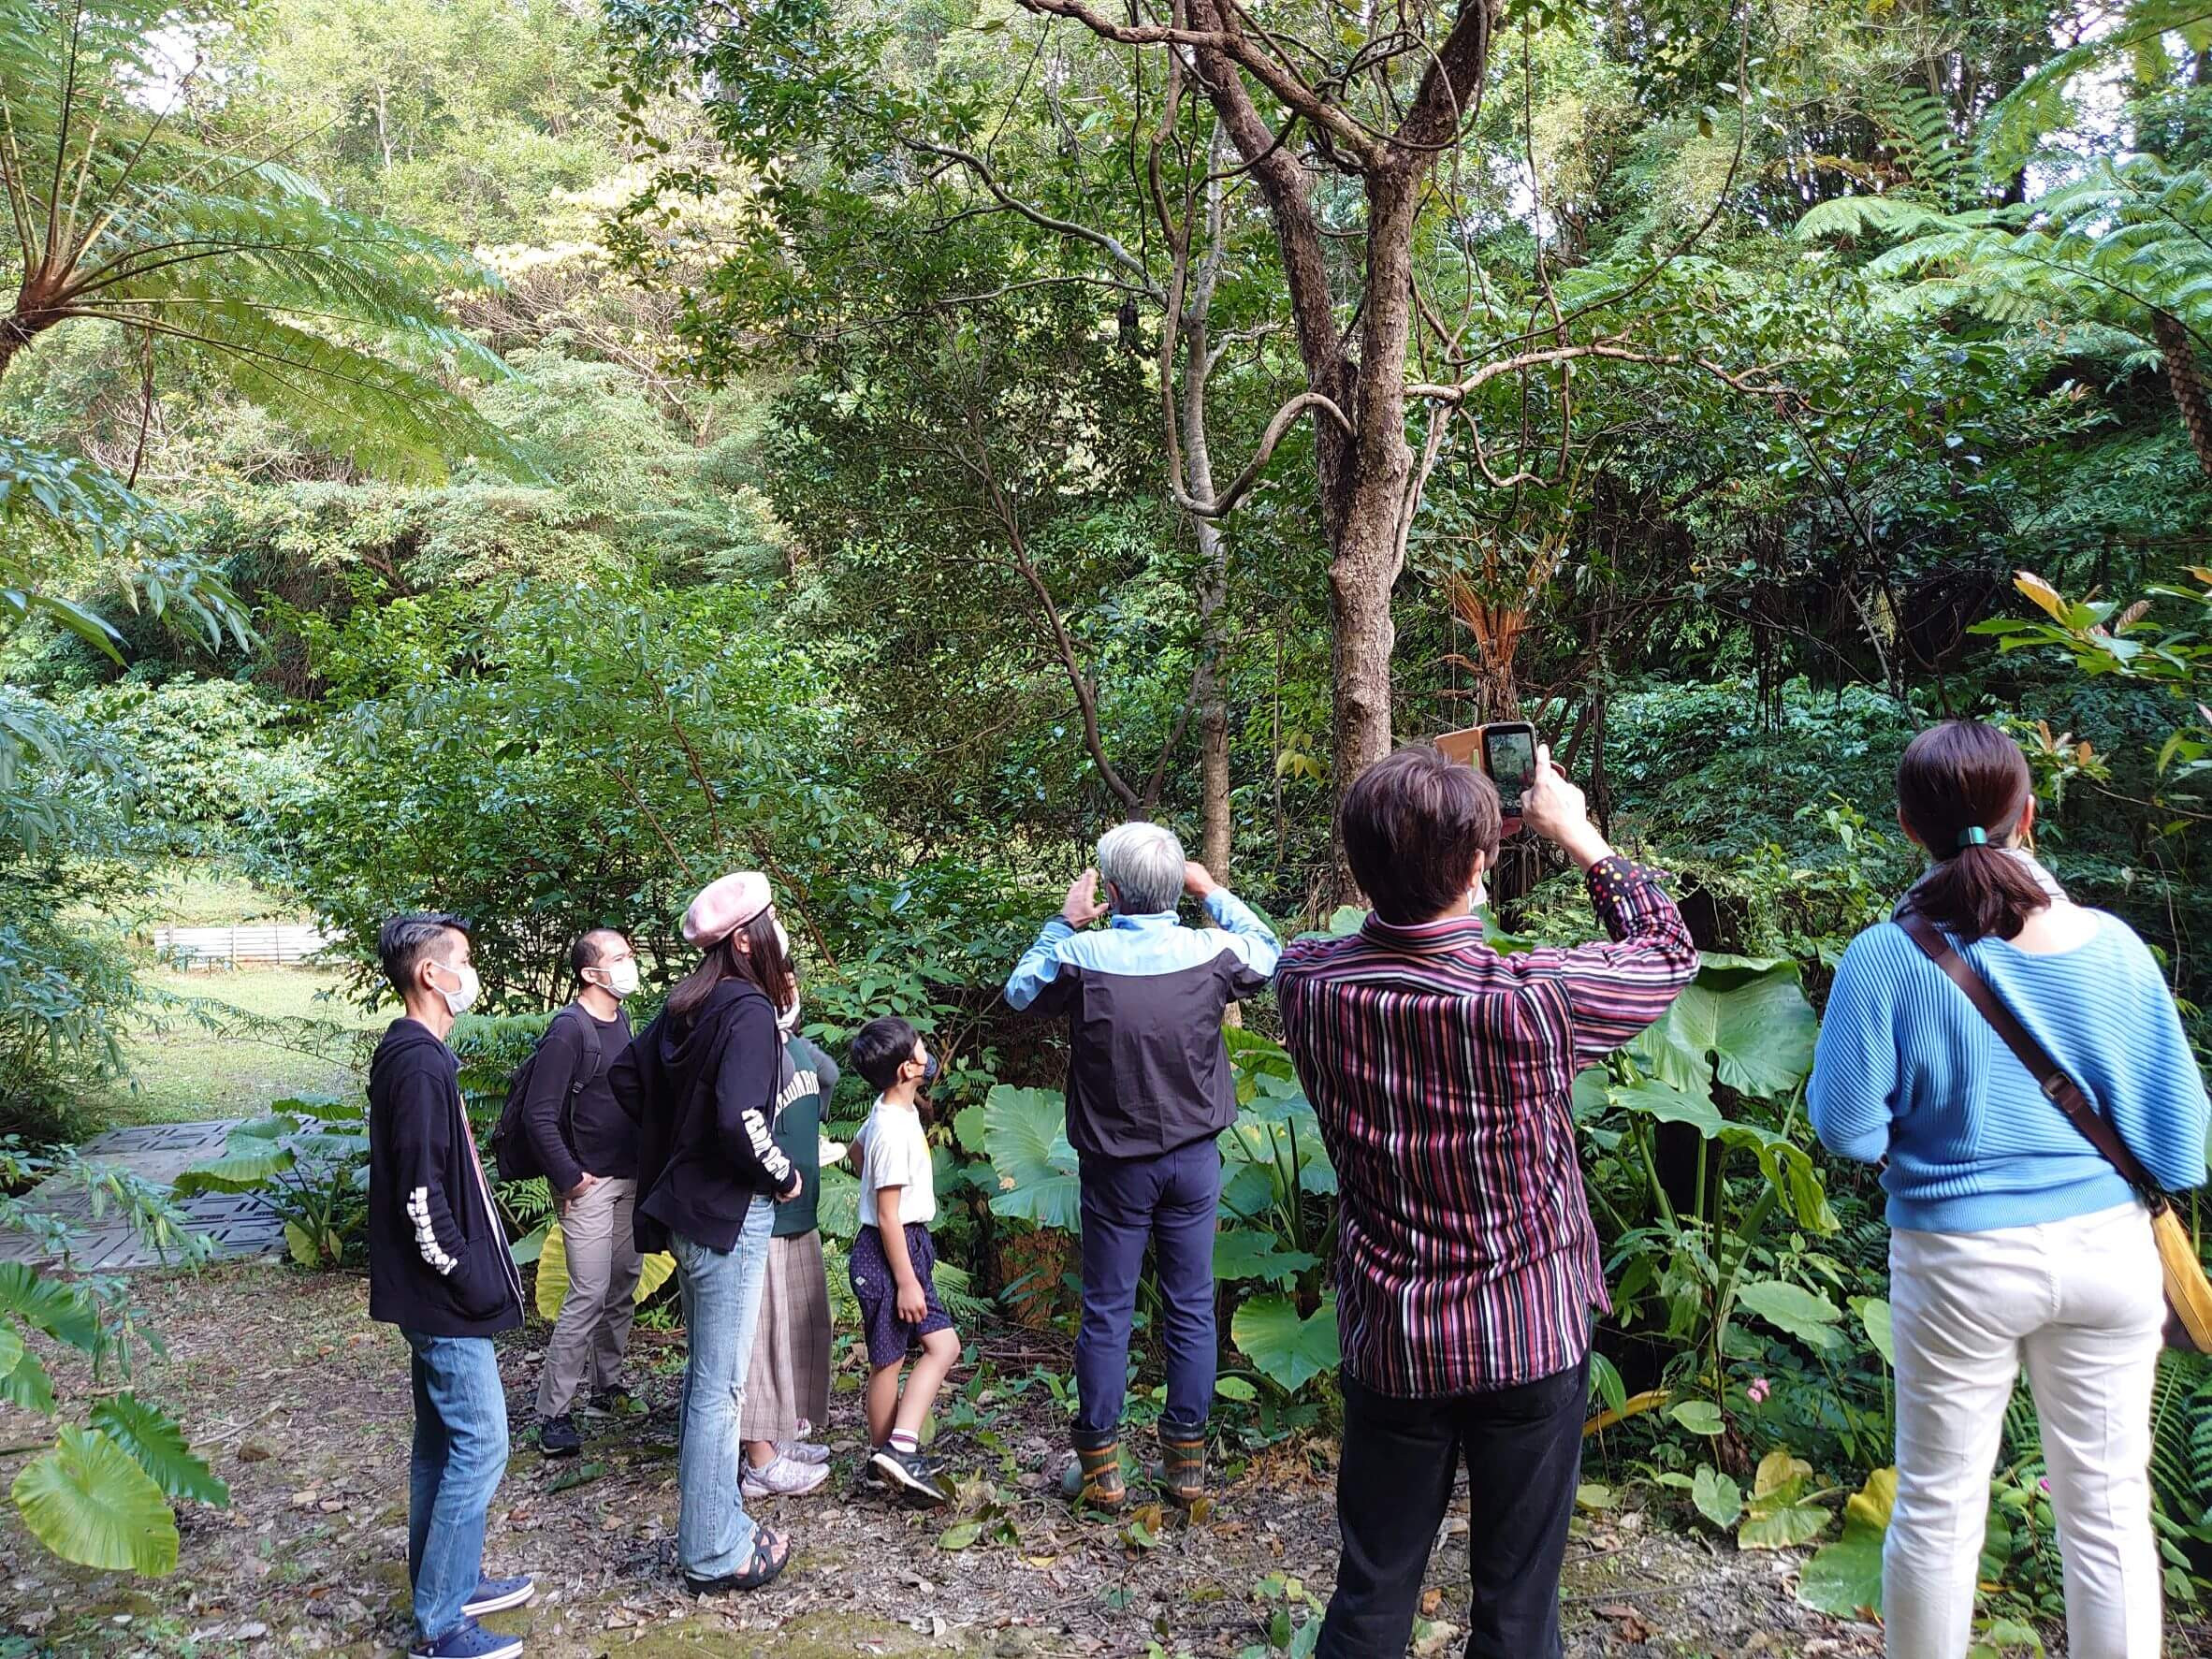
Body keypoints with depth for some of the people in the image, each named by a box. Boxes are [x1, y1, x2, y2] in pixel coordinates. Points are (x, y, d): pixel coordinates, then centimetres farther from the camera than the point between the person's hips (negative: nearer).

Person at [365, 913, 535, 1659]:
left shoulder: (413, 1056, 11)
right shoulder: (418, 1064, -20)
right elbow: (421, 1191, -24)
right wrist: (469, 1278, -17)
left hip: (435, 1293, 10)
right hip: (444, 1296, -10)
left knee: (443, 1442, 18)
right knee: (480, 1445, -4)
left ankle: (447, 1583, 30)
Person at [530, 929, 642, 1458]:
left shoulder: (621, 1021, 8)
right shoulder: (569, 1029, -17)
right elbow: (539, 1116, -19)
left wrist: (643, 1162, 14)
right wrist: (568, 1178, -16)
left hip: (629, 1179, 8)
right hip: (589, 1186, -8)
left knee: (623, 1286, 15)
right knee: (588, 1296, -9)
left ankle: (608, 1385, 30)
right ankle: (553, 1413, 0)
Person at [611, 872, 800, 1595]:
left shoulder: (688, 1006, 7)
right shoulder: (749, 1011, -19)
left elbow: (627, 1073, 16)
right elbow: (740, 1122, -28)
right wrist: (784, 1177, -12)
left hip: (686, 1205, 9)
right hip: (730, 1214, -9)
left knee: (703, 1371, 20)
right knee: (721, 1383, 0)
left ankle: (710, 1521, 33)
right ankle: (715, 1554, 10)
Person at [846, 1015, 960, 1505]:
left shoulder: (892, 1109, 5)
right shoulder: (895, 1130, -24)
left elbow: (858, 1148, 26)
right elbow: (888, 1215, -22)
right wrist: (906, 1282, -19)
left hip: (908, 1244, 10)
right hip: (890, 1251, -10)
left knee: (943, 1345, 8)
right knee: (888, 1359, 2)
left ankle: (899, 1447, 7)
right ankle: (888, 1453, 13)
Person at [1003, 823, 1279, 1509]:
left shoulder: (1081, 956, -14)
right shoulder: (1211, 951, -10)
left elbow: (1021, 990, 7)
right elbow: (1270, 952, 13)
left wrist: (1064, 923, 12)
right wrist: (1215, 894, 17)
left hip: (1115, 1165, -1)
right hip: (1194, 1158, 2)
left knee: (1106, 1311, 8)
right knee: (1191, 1307, 10)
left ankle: (1100, 1467, 16)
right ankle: (1187, 1461, 18)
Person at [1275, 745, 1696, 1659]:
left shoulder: (1306, 981, -15)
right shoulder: (1532, 999, -25)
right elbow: (1670, 952, -3)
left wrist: (1410, 839, 7)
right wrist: (1577, 832, 4)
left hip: (1389, 1343, 3)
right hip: (1532, 1343, -3)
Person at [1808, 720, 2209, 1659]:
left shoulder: (1886, 962, -15)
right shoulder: (2112, 948, -8)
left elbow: (1848, 1130, -11)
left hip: (1961, 1263, -2)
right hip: (2107, 1254, 2)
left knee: (1938, 1510, 14)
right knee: (2109, 1513, 16)